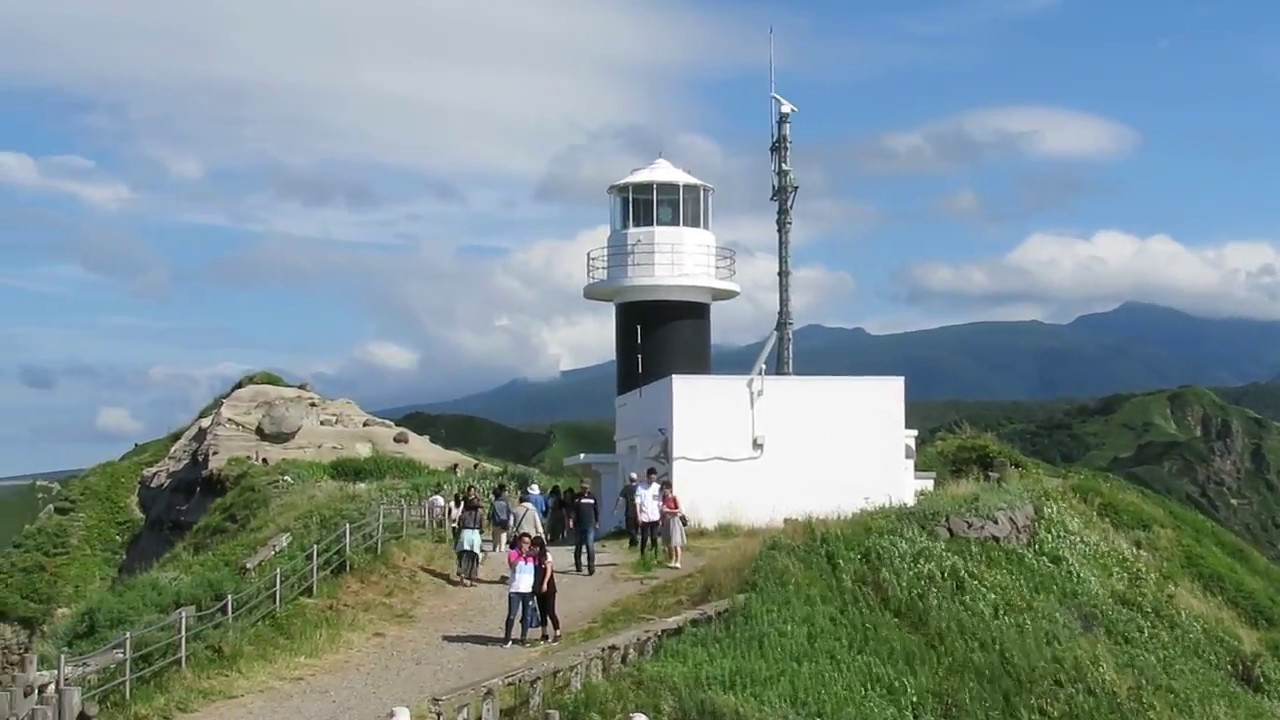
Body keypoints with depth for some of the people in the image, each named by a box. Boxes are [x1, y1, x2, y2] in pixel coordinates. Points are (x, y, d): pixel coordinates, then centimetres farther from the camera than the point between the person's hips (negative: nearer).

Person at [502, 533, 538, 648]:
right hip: (515, 590, -4)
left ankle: (524, 638, 19)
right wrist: (522, 554, -24)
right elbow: (512, 564, -22)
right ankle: (507, 638, 5)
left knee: (527, 615, 8)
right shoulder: (513, 553, -2)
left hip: (528, 590, 4)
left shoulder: (532, 555, 9)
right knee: (512, 615, -4)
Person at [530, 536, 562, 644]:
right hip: (538, 589, 7)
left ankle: (557, 634, 3)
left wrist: (545, 583, -22)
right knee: (542, 612, 11)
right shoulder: (535, 556, 8)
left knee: (550, 612, -5)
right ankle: (544, 635, 19)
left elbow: (549, 569, -15)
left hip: (548, 588, -7)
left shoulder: (546, 554, -9)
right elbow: (534, 571, 12)